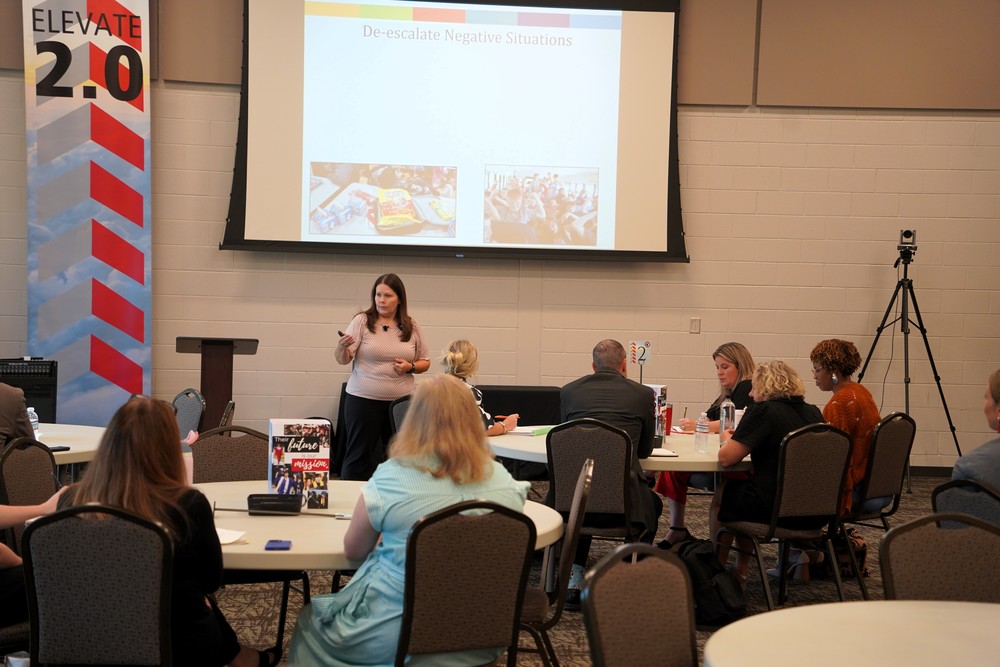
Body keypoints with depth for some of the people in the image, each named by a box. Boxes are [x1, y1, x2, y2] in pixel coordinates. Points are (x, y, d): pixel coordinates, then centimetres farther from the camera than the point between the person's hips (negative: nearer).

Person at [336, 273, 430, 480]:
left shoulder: (411, 326, 6)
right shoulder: (362, 321, -2)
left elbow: (425, 362, 12)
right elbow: (343, 360, -7)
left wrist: (410, 367, -9)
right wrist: (342, 347, -29)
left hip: (401, 402, 3)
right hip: (363, 400, -3)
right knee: (359, 456, 2)